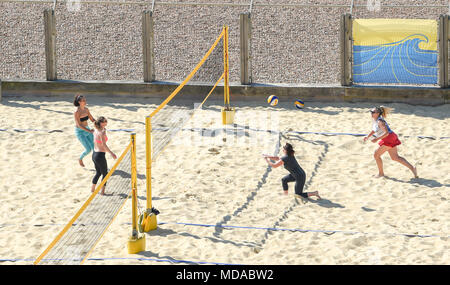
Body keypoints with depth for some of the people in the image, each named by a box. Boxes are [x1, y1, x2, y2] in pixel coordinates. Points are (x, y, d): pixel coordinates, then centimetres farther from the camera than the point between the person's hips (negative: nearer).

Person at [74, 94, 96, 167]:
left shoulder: (86, 109, 0)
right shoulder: (76, 112, -22)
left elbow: (92, 119, 9)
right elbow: (79, 125, -26)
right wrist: (89, 131, -36)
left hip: (87, 130, 7)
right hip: (80, 132, -7)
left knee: (94, 147, 4)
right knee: (88, 149, -7)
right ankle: (80, 159, 22)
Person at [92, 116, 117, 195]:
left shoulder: (96, 131, 5)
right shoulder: (102, 132, -20)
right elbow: (104, 145, -29)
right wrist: (111, 153, -34)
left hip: (94, 154, 8)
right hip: (100, 155, -8)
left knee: (98, 173, 24)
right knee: (105, 174, 9)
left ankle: (92, 190, 30)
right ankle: (102, 192, 11)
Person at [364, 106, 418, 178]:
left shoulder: (380, 121, -21)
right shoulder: (375, 120, 8)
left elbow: (386, 133, -27)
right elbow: (374, 130, 26)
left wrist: (377, 139, -25)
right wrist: (368, 136, 16)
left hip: (389, 139, -10)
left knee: (376, 155, 1)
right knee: (395, 157, 13)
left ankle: (381, 173, 15)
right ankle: (412, 168, 12)